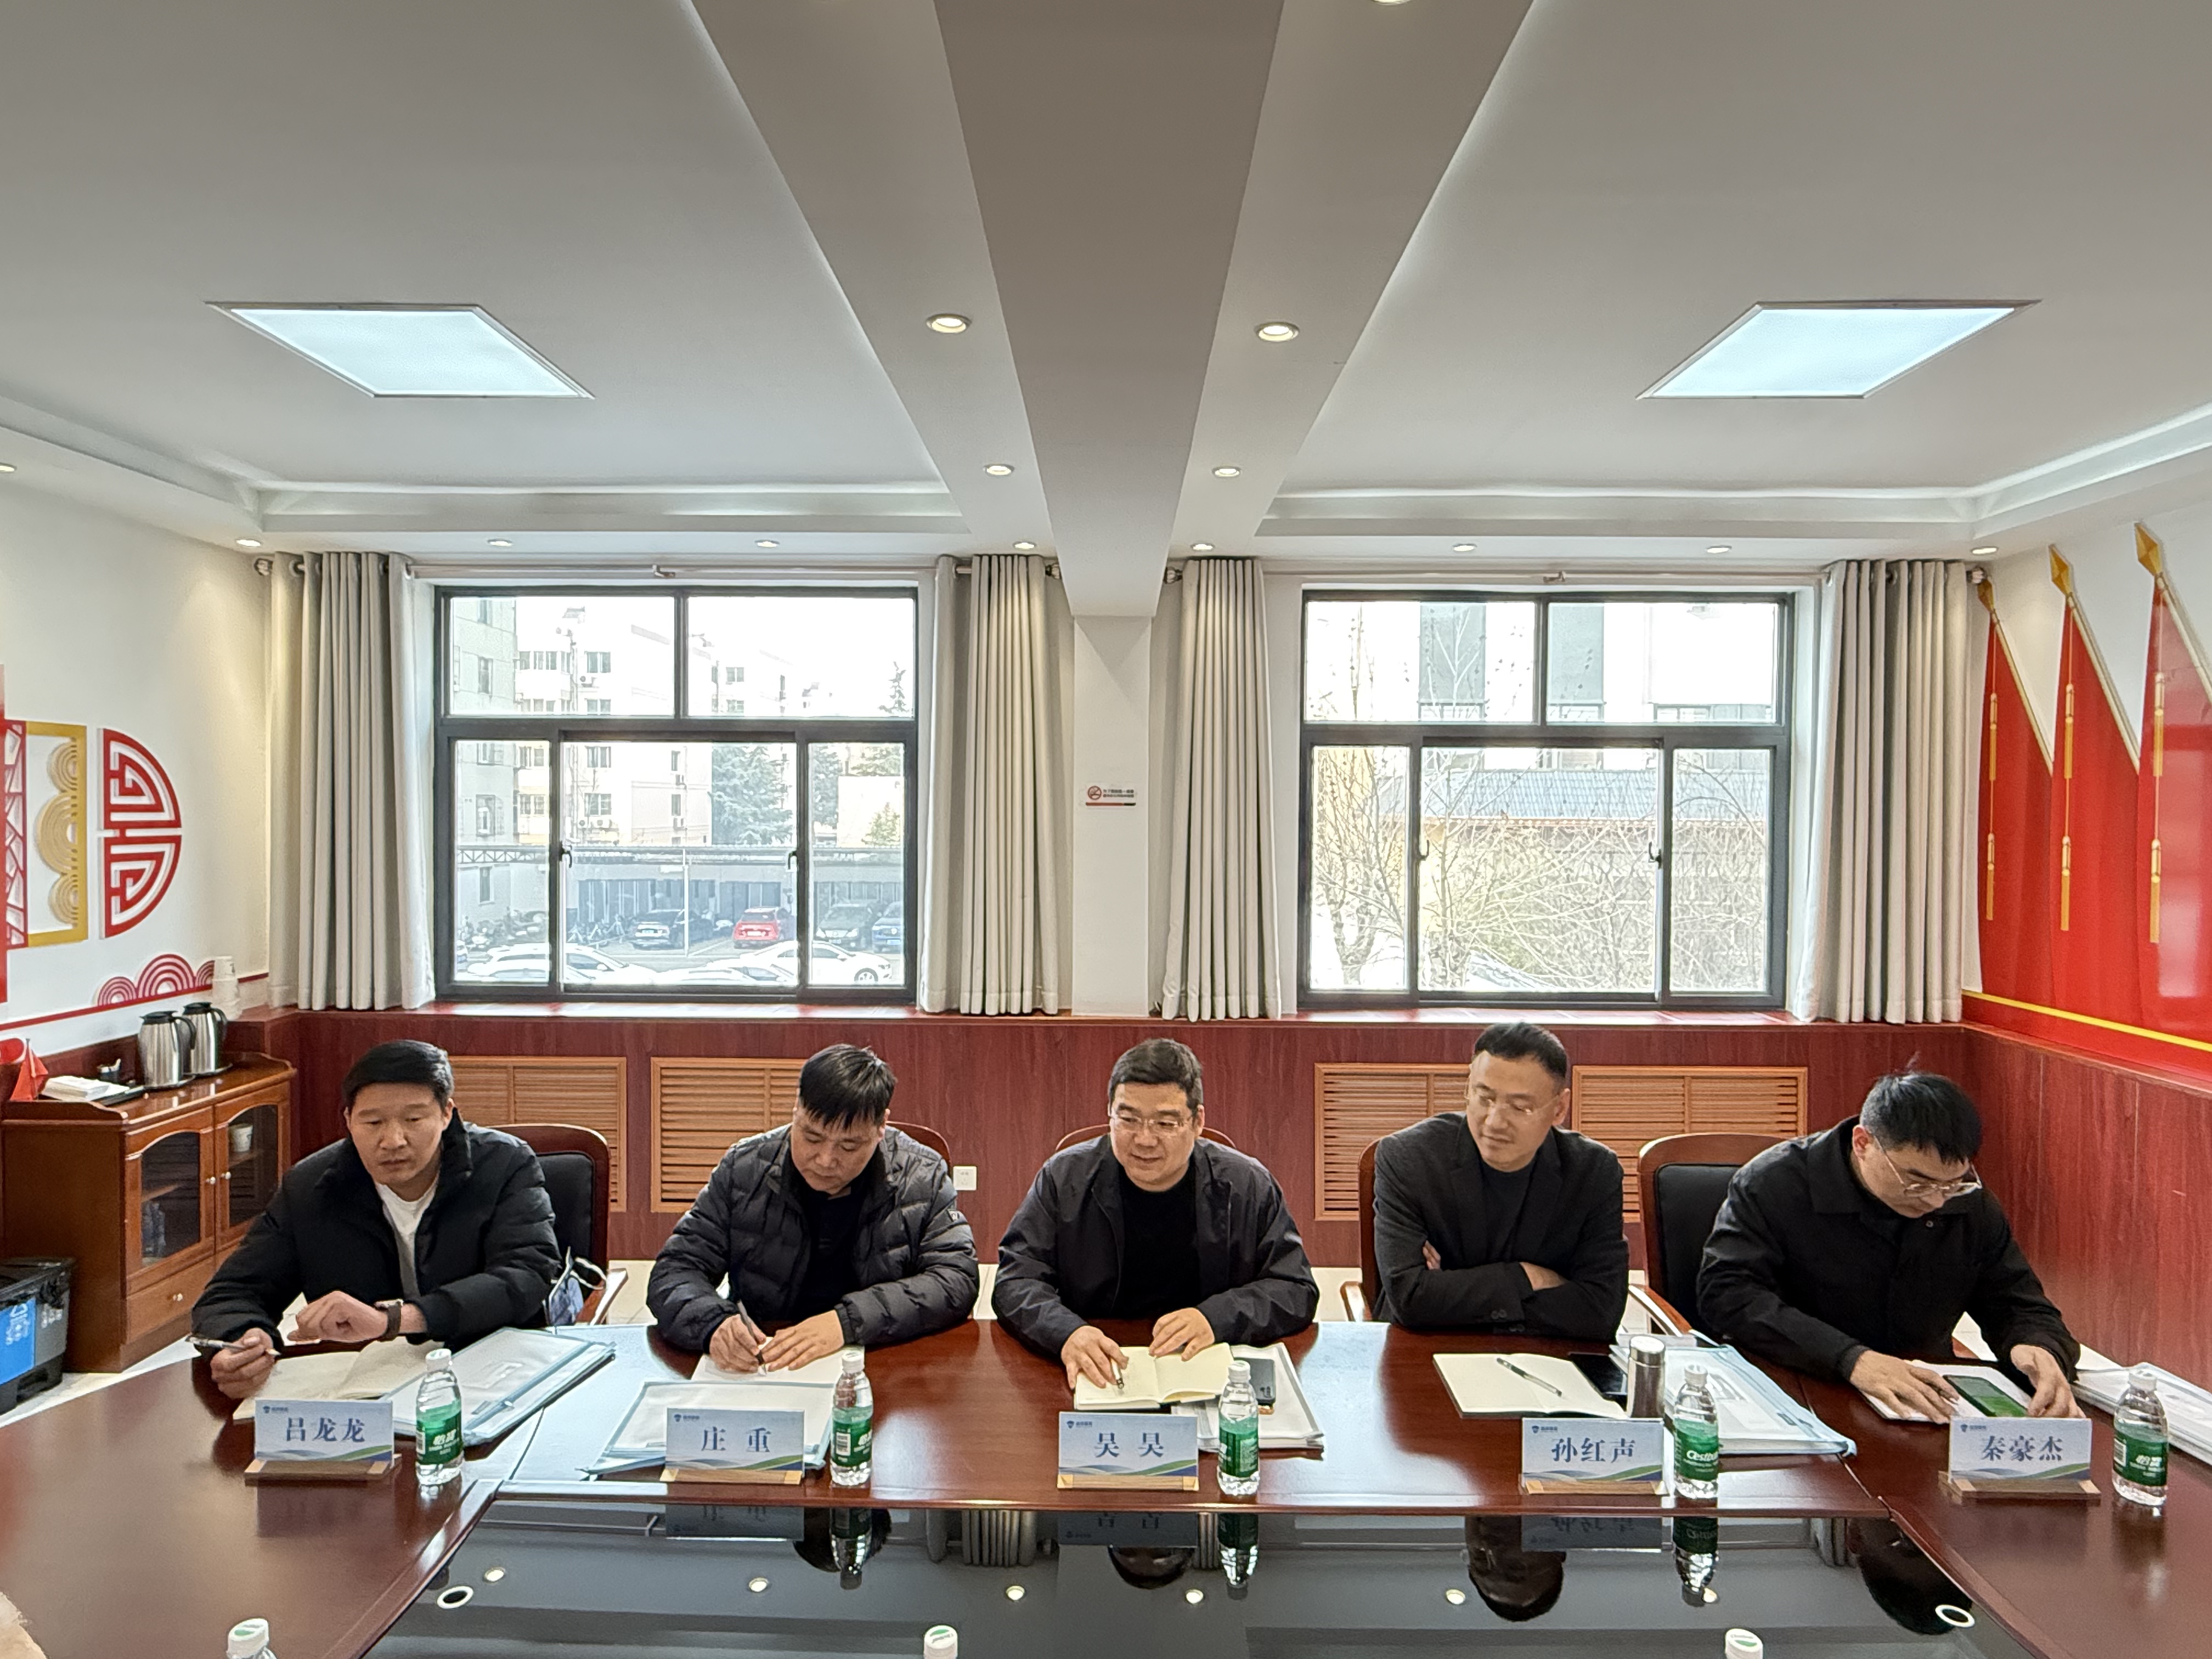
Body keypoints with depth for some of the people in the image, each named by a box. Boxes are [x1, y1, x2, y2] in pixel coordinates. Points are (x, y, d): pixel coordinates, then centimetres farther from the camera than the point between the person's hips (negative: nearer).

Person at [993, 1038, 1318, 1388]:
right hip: (1093, 1378, 2)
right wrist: (1066, 1332, -24)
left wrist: (1217, 1319, -16)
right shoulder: (1064, 1179, -1)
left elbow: (1296, 1289, 2)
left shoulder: (1248, 1186, -1)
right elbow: (1016, 1282, -3)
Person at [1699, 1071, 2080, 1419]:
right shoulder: (1773, 1185, -12)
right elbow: (1725, 1293, -20)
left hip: (1927, 1405, 5)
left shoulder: (1971, 1204, 4)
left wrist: (2039, 1349, -13)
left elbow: (2020, 1307, 13)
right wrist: (1851, 1359, -31)